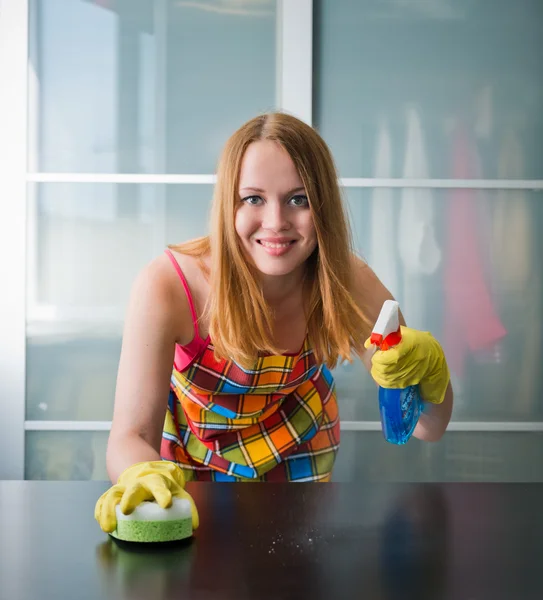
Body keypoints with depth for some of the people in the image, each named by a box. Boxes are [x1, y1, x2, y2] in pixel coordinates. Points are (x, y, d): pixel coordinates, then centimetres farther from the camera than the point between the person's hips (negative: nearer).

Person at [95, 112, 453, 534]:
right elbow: (130, 437, -34)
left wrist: (429, 370, -46)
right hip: (189, 447, -1)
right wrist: (145, 475, -58)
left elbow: (429, 428, -23)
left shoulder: (348, 284, -28)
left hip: (295, 445, 1)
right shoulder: (167, 287, -36)